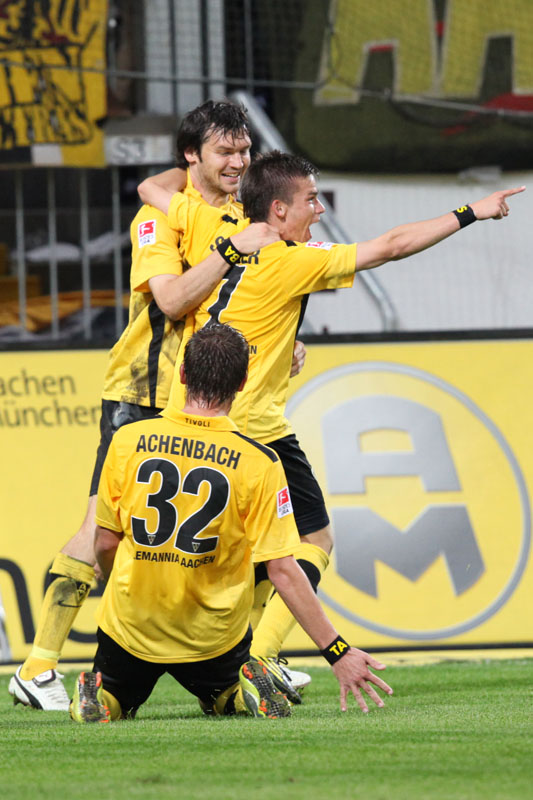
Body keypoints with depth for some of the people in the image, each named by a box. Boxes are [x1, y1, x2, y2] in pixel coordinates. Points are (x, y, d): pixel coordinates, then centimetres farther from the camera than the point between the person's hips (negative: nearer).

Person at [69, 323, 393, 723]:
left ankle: (96, 696, -5)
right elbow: (282, 570, -15)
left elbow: (106, 544, -2)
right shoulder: (258, 463, -15)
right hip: (212, 639, -1)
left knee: (109, 704, 29)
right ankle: (237, 693, -6)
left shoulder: (128, 441, -10)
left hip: (131, 629, 1)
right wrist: (338, 652, -10)